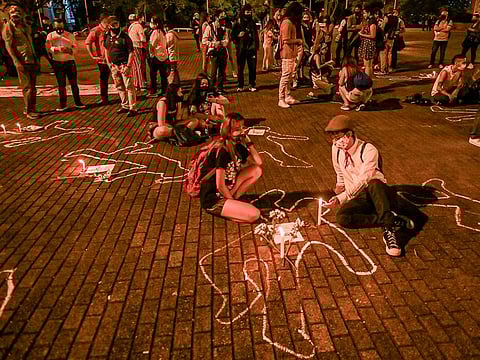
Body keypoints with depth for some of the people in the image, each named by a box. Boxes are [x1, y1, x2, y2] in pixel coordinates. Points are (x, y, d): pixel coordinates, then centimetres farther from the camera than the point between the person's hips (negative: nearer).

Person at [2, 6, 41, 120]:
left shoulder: (25, 26, 17)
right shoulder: (8, 27, -2)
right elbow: (8, 46, -7)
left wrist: (36, 59, 15)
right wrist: (17, 62, -17)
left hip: (32, 59, 7)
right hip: (21, 61, -7)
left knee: (33, 86, 9)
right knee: (27, 87, -8)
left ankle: (31, 109, 18)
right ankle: (28, 111, -3)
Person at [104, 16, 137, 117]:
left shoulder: (124, 37, -10)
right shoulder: (107, 37, 8)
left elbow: (131, 52, -11)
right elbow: (106, 50, 22)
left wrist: (128, 66, -16)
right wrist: (108, 63, 14)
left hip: (124, 64, -7)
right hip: (114, 66, 7)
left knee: (129, 87, -7)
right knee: (119, 87, 13)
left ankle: (132, 108, -4)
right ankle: (125, 106, 24)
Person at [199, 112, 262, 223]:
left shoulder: (238, 147, 2)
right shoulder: (222, 151, -24)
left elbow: (259, 163, 5)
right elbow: (220, 186, -23)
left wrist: (249, 142, -5)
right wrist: (234, 202, -8)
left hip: (226, 191, 9)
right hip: (212, 200, -9)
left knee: (257, 170, 4)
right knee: (254, 214, -21)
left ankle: (233, 196, 4)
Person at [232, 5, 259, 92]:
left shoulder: (253, 23, 14)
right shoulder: (238, 23, 2)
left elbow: (256, 36, 20)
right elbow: (233, 36, 3)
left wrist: (257, 46, 14)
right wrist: (238, 35, -17)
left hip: (251, 49, 3)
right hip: (241, 49, -3)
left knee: (252, 68, -1)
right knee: (240, 68, 0)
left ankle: (252, 85, 8)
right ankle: (240, 86, 9)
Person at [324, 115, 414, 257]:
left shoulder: (368, 150, -18)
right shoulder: (336, 149, 2)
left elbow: (363, 180, -28)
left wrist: (341, 198, -36)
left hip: (378, 194, -5)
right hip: (358, 198, 5)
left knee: (373, 184, -42)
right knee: (342, 217, -30)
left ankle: (389, 227, -42)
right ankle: (394, 220, -29)